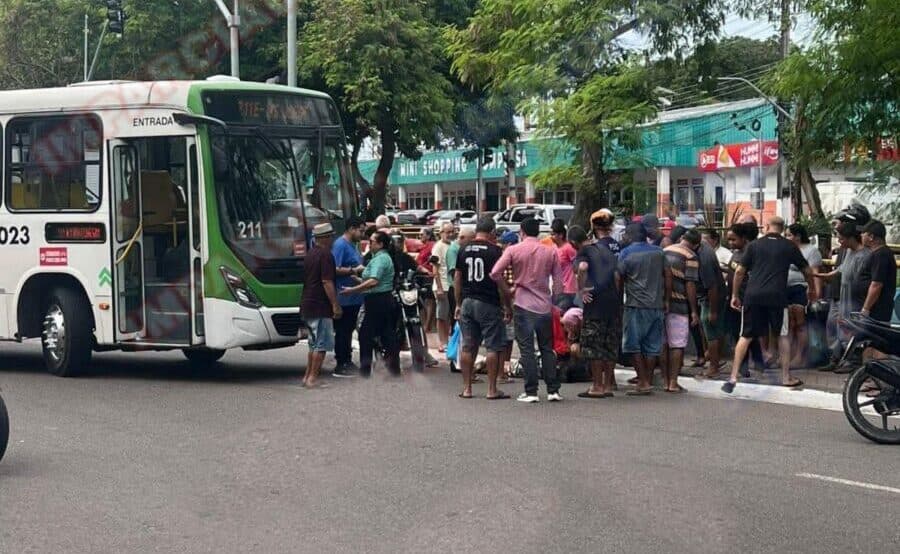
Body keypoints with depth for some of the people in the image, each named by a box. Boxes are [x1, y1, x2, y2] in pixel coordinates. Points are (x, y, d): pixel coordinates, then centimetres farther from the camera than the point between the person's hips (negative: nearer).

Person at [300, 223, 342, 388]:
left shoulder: (310, 254, 15)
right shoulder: (325, 255, -14)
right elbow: (327, 282, -20)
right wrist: (335, 305, -18)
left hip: (307, 305, 9)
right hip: (320, 306, -9)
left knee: (314, 343, 17)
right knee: (322, 344, -5)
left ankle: (307, 376, 18)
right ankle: (313, 378, -7)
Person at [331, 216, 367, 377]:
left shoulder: (354, 245, 15)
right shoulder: (340, 245, -14)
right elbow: (335, 270, -22)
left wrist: (362, 270, 10)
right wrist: (354, 270, -20)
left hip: (354, 297, 10)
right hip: (344, 297, -10)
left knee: (349, 330, 16)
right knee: (342, 332, -4)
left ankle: (348, 362, 25)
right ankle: (340, 365, 0)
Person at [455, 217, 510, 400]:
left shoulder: (464, 250, 8)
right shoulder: (494, 251, -7)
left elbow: (457, 278, 10)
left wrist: (458, 304, 17)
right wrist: (507, 306, -4)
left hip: (467, 302, 5)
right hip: (488, 304, -5)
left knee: (468, 347, 9)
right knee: (493, 347, 0)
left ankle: (466, 388, 11)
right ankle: (492, 390, -1)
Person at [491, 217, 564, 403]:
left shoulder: (513, 250, -4)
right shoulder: (550, 252, 3)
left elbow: (495, 273, -11)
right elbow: (558, 281, 4)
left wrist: (506, 291, 3)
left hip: (523, 305, -2)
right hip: (545, 306, 3)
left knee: (527, 349, 1)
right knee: (547, 349, 11)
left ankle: (531, 392, -2)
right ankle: (553, 390, 9)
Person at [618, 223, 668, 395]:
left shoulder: (625, 253, -4)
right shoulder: (659, 252, 8)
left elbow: (618, 278, -2)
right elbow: (668, 275, 8)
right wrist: (665, 299, 14)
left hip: (636, 305, -5)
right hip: (657, 305, 5)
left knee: (634, 345, 2)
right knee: (652, 346, 8)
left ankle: (643, 383, -3)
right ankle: (646, 381, 9)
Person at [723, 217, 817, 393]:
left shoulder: (755, 245, 9)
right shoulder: (789, 246, 9)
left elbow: (740, 271, 6)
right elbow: (807, 270, 18)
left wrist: (735, 295, 15)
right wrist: (812, 289, 36)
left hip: (753, 295, 1)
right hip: (777, 296, -1)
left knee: (745, 336, 7)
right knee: (783, 335, 16)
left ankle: (733, 377, 1)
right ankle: (786, 377, 18)